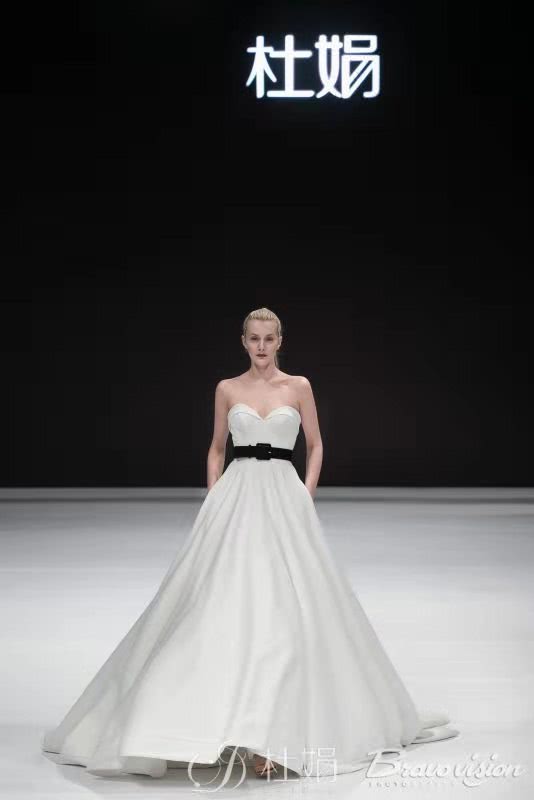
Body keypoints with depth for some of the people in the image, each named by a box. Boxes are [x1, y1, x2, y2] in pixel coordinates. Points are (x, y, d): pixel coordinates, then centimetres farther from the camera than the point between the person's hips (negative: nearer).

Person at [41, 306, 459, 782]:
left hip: (283, 498, -1)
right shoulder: (227, 389, 8)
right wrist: (213, 501, 4)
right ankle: (221, 717, 5)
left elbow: (315, 445, 11)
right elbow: (216, 449, 15)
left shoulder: (299, 386, 5)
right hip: (235, 498, 1)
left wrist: (306, 497, 0)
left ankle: (277, 725, -3)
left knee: (284, 607, -8)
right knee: (225, 603, -5)